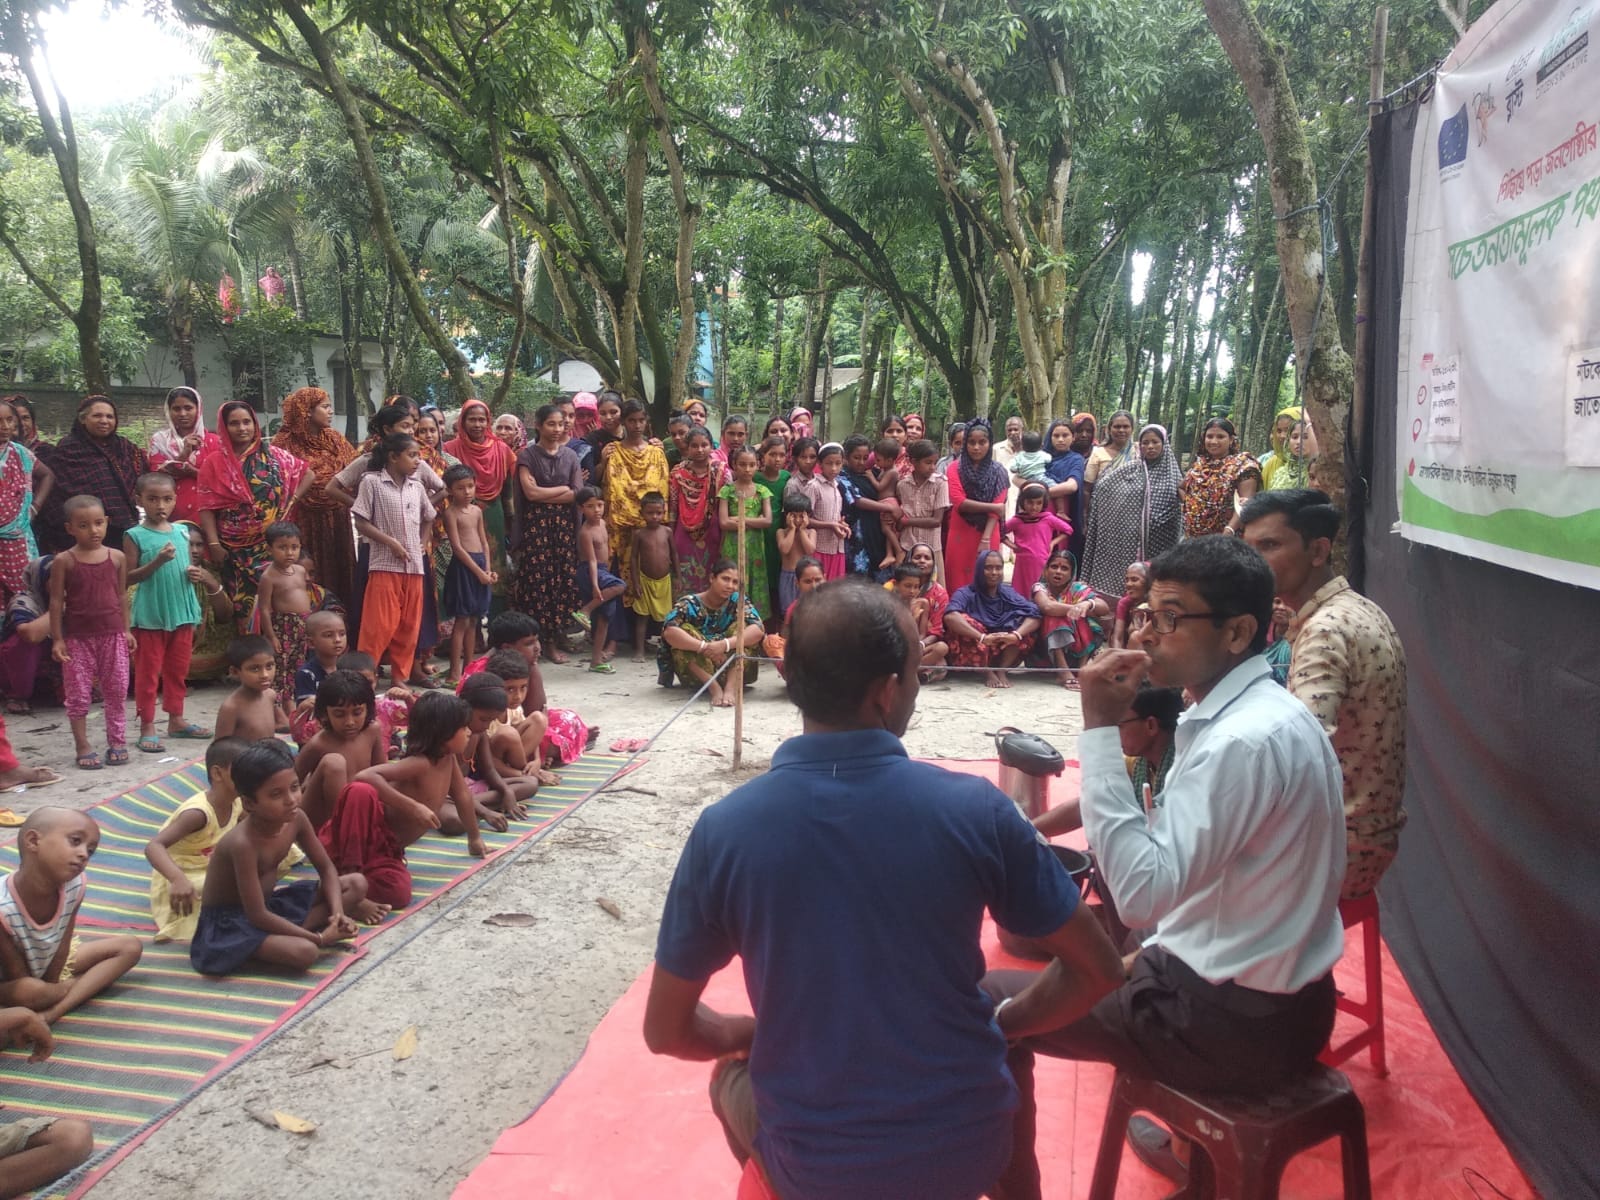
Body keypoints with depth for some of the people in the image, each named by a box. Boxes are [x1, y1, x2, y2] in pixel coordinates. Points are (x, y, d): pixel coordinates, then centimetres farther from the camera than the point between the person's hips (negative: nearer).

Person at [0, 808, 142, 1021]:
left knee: (130, 947, -4)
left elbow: (63, 946, -12)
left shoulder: (74, 886, -23)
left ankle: (51, 1014, -16)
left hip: (49, 963, 7)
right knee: (28, 992, -38)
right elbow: (19, 980, -24)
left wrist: (49, 1008, -12)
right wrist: (63, 988, -14)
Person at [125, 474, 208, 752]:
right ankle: (147, 727, 9)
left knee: (178, 669, 15)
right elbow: (129, 577, -9)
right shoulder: (135, 536, -6)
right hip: (150, 615, -5)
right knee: (148, 672, 3)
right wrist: (157, 561, -22)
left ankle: (176, 719, 27)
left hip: (182, 612, 5)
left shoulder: (182, 532, 7)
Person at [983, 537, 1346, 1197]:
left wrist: (1101, 728, -30)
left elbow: (1141, 893, -31)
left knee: (992, 1005, -2)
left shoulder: (1245, 741, -27)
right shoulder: (1267, 711, 3)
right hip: (1282, 997, 9)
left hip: (1239, 1023, -9)